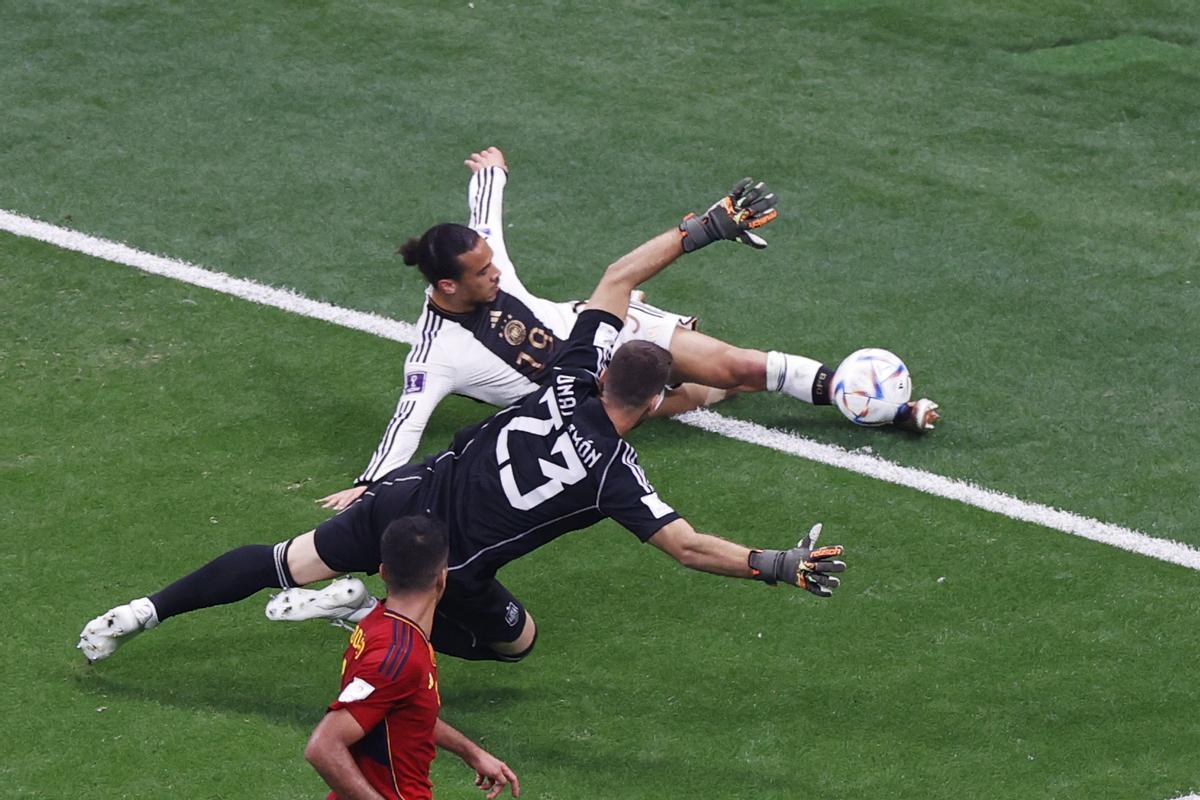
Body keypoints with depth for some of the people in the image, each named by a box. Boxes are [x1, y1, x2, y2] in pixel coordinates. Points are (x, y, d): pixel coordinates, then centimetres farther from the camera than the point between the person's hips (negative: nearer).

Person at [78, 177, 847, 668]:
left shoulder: (573, 379, -7)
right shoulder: (612, 475, -19)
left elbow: (618, 276, -1)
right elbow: (688, 546, -21)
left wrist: (706, 229, 1)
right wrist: (778, 566, -16)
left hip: (408, 494, 4)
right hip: (450, 564, -4)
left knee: (288, 562, 18)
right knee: (518, 637, 25)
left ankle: (142, 613, 11)